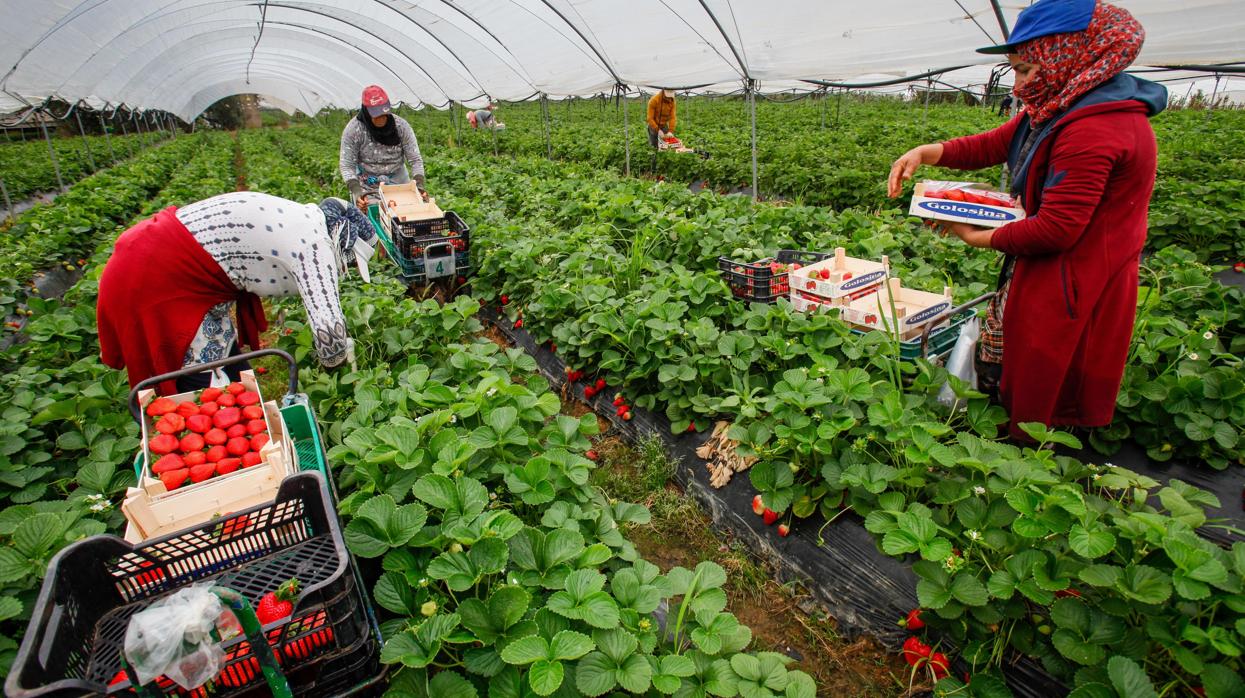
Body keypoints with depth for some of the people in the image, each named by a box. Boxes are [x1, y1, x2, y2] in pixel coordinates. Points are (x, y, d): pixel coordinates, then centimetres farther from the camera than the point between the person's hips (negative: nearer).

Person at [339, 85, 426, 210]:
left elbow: (415, 159, -9)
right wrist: (356, 191, -30)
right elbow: (346, 165, -13)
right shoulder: (353, 129, -15)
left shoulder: (401, 126, -11)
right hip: (368, 187, -2)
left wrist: (419, 184, -27)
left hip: (399, 182, 2)